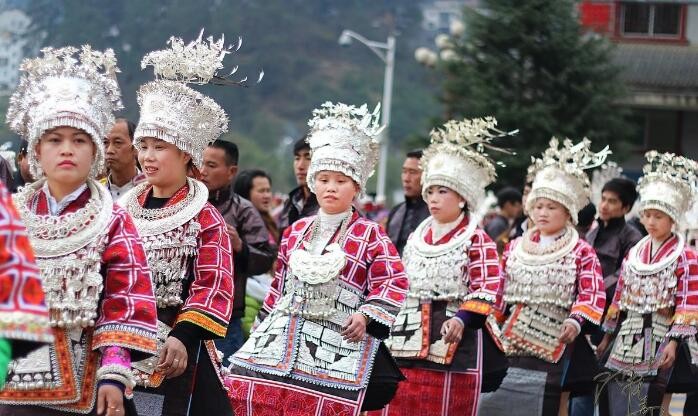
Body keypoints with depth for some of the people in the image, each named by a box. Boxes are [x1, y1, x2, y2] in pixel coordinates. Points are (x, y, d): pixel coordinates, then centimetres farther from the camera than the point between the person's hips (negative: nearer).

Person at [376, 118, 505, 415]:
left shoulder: (477, 241, -5)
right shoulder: (416, 238, 15)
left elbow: (488, 289, -14)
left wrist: (462, 318, -28)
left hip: (452, 346, -6)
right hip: (408, 345, 6)